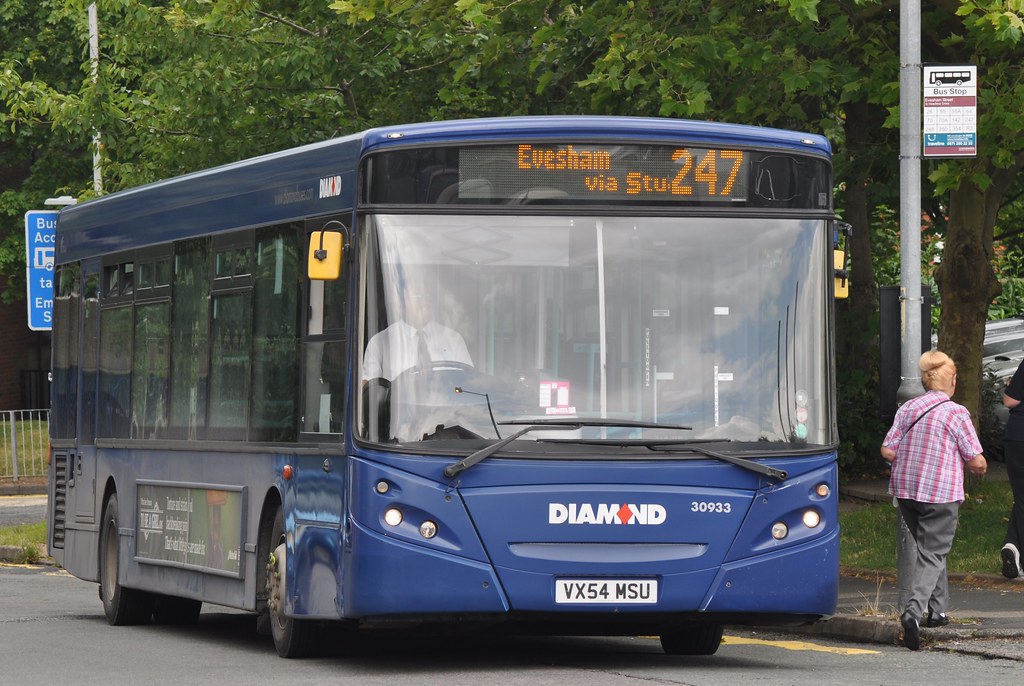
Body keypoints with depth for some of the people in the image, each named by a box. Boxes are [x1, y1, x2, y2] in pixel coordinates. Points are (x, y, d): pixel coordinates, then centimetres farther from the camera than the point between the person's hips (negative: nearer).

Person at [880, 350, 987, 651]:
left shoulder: (907, 409, 2)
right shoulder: (956, 414, -11)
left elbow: (887, 451, 0)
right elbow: (977, 462, -11)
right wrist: (979, 468, 13)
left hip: (905, 489, 5)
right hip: (941, 493, -5)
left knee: (928, 548, 23)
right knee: (933, 554, -3)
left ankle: (938, 607, 26)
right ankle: (914, 610, -23)